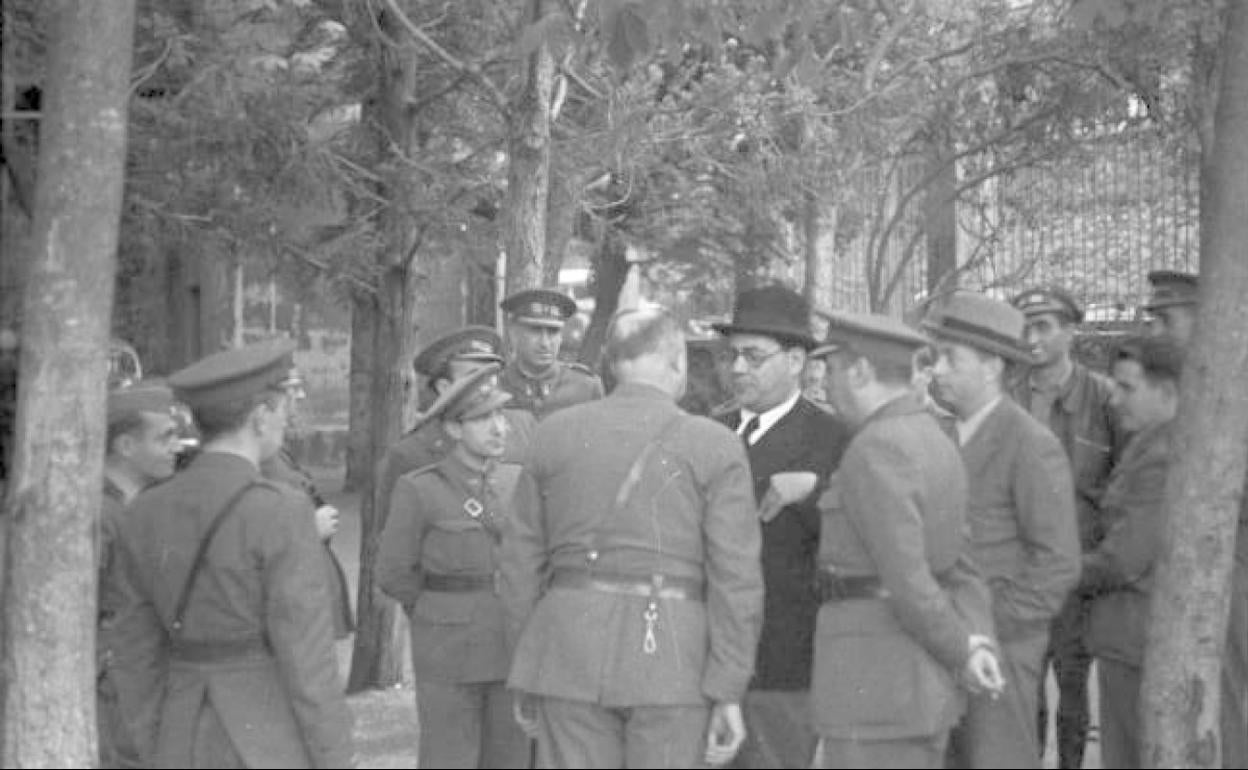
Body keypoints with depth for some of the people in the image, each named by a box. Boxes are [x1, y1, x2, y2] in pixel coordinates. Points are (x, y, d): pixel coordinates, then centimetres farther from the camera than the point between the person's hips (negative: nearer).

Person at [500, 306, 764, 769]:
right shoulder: (716, 447, -3)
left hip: (572, 653, 2)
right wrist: (729, 696, -8)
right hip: (671, 661, -2)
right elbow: (735, 578, -9)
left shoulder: (553, 434, 5)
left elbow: (524, 561, 7)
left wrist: (527, 675, 14)